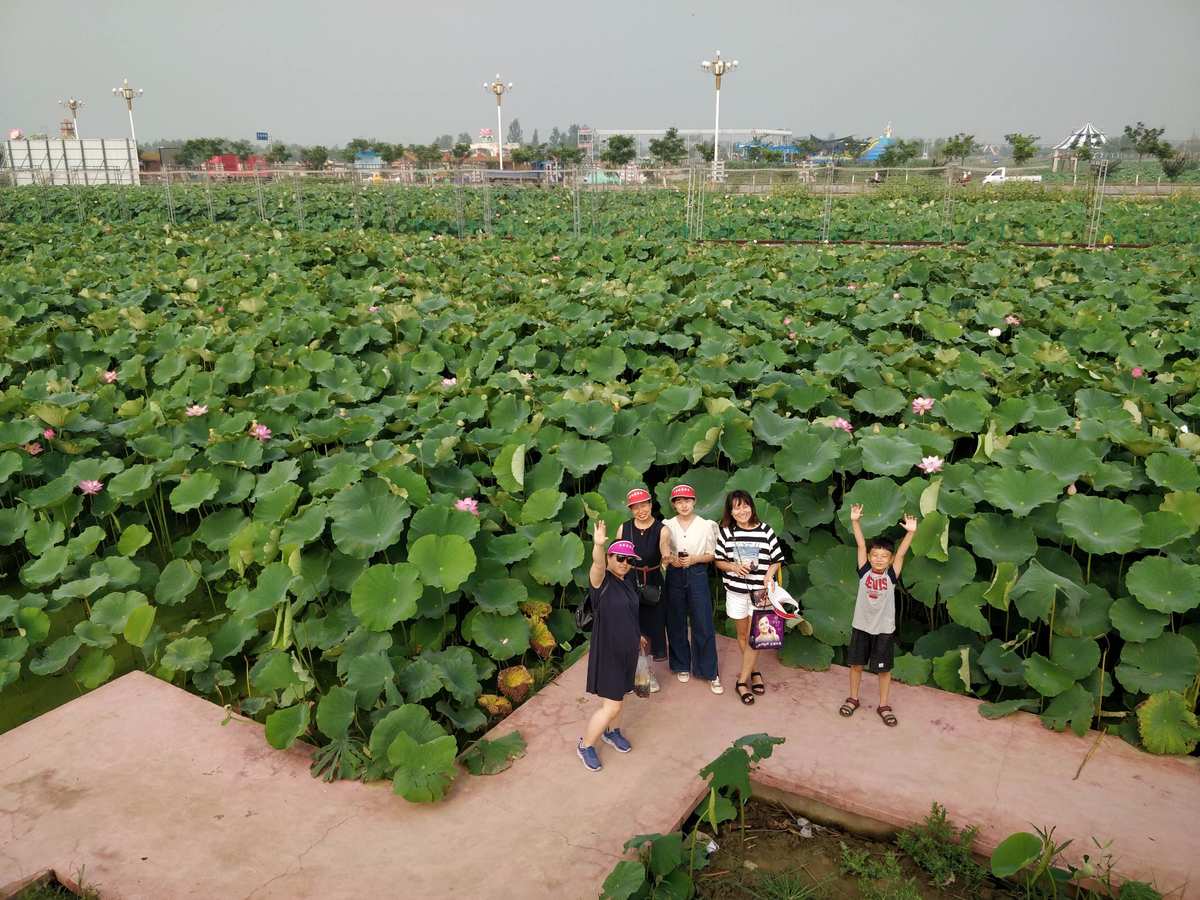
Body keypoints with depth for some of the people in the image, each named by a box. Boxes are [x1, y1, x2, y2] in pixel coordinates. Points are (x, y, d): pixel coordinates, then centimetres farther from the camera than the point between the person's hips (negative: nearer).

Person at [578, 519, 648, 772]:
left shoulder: (626, 582, 4)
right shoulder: (602, 581, -20)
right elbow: (597, 565, -44)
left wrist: (636, 636, 29)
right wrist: (598, 545, -63)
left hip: (627, 649, 8)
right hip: (607, 652, -7)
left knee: (618, 696, 22)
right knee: (611, 706, -2)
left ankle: (611, 732, 46)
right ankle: (585, 745, 17)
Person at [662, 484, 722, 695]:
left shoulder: (706, 525, -2)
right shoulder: (667, 526, 2)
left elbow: (712, 555, 2)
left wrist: (695, 559, -14)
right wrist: (671, 559, -14)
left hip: (697, 575, -1)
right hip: (675, 576, 2)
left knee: (703, 625, -1)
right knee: (676, 623, 8)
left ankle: (710, 672, 9)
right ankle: (682, 666, 25)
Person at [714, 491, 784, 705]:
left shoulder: (765, 531, -7)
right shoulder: (726, 532, -3)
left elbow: (776, 560, 0)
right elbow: (719, 561, 4)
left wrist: (768, 578, -16)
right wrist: (734, 567, -15)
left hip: (759, 591, -2)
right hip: (736, 591, 2)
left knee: (753, 636, -3)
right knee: (742, 634, 13)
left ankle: (742, 681, 5)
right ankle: (753, 672, 32)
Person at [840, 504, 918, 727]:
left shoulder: (891, 576, -8)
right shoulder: (864, 572, -7)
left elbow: (901, 553, -20)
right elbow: (861, 545, -15)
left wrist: (911, 532, -34)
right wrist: (855, 521, -25)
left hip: (884, 629, -1)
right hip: (861, 626, 1)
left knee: (883, 668, 8)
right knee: (856, 664, 13)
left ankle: (883, 705, 24)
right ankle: (853, 698, 31)